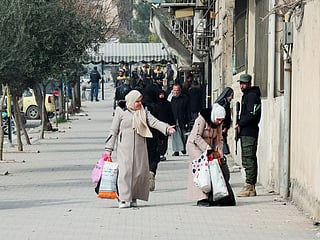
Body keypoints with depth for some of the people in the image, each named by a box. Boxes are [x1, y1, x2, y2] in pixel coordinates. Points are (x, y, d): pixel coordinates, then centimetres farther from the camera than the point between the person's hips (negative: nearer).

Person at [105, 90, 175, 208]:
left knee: (140, 171, 0)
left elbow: (154, 122, 0)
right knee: (125, 171, -11)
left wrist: (167, 128, -19)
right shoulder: (121, 112, 4)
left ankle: (133, 197, 12)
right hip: (125, 148, -4)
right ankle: (123, 199, -12)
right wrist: (109, 148, 1)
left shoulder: (144, 113, 14)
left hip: (140, 148, 4)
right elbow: (113, 131, 6)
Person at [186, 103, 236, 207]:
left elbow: (219, 139, 6)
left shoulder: (218, 123, -1)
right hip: (195, 145, -7)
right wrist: (208, 149, -28)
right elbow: (197, 137, -24)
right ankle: (201, 199, -23)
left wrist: (219, 153, -7)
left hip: (209, 147, 7)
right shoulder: (202, 119, -22)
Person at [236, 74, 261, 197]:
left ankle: (249, 186, -13)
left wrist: (240, 124, -12)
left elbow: (252, 115, -19)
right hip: (245, 132, 11)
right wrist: (240, 125, 13)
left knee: (248, 159, -12)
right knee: (248, 160, 11)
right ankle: (251, 187, 14)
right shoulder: (246, 96, 22)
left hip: (249, 132, -11)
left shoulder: (252, 96, -11)